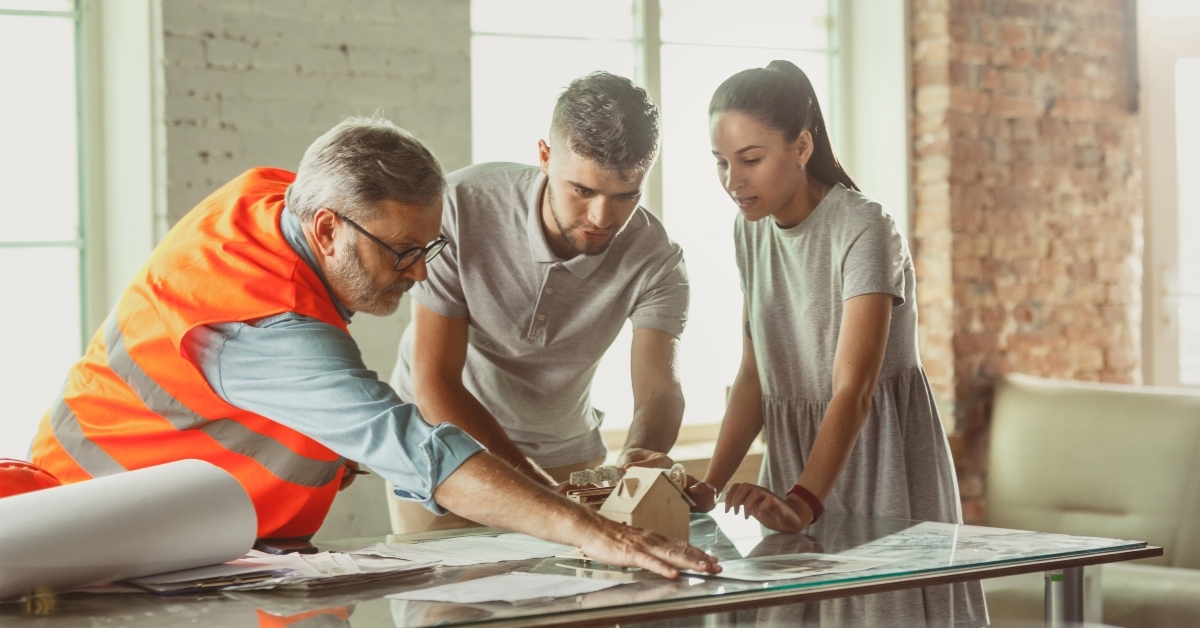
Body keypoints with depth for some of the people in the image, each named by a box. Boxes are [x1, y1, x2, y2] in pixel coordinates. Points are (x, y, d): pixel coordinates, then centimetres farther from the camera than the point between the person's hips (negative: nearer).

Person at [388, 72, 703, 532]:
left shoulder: (655, 259, -18)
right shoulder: (460, 206, -25)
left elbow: (659, 388, -28)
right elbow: (434, 382, -24)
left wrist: (642, 453, -54)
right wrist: (541, 489, -35)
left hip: (565, 457, 2)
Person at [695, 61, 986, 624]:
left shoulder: (864, 230, -20)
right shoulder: (751, 230, 3)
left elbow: (854, 390, -30)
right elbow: (754, 374, 4)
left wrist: (802, 502, -43)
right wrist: (711, 486, -8)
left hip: (879, 450, -6)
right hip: (797, 453, 6)